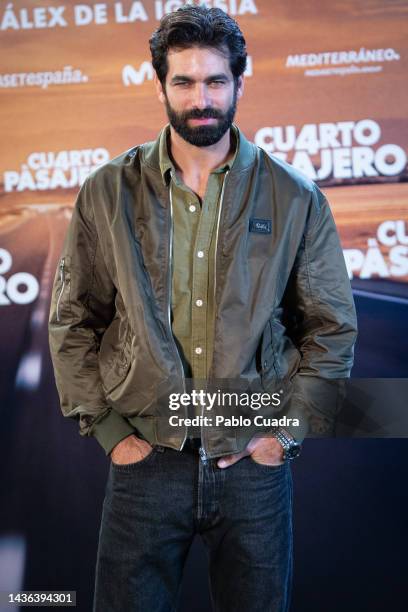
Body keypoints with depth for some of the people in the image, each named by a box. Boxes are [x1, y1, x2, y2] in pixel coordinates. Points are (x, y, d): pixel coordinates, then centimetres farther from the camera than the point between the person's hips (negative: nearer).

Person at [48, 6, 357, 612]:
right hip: (144, 461, 0)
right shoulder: (107, 194, 1)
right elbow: (72, 322, 5)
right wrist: (108, 430, -1)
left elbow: (332, 328, 5)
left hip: (255, 465, 0)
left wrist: (287, 431, -1)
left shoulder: (295, 198, 1)